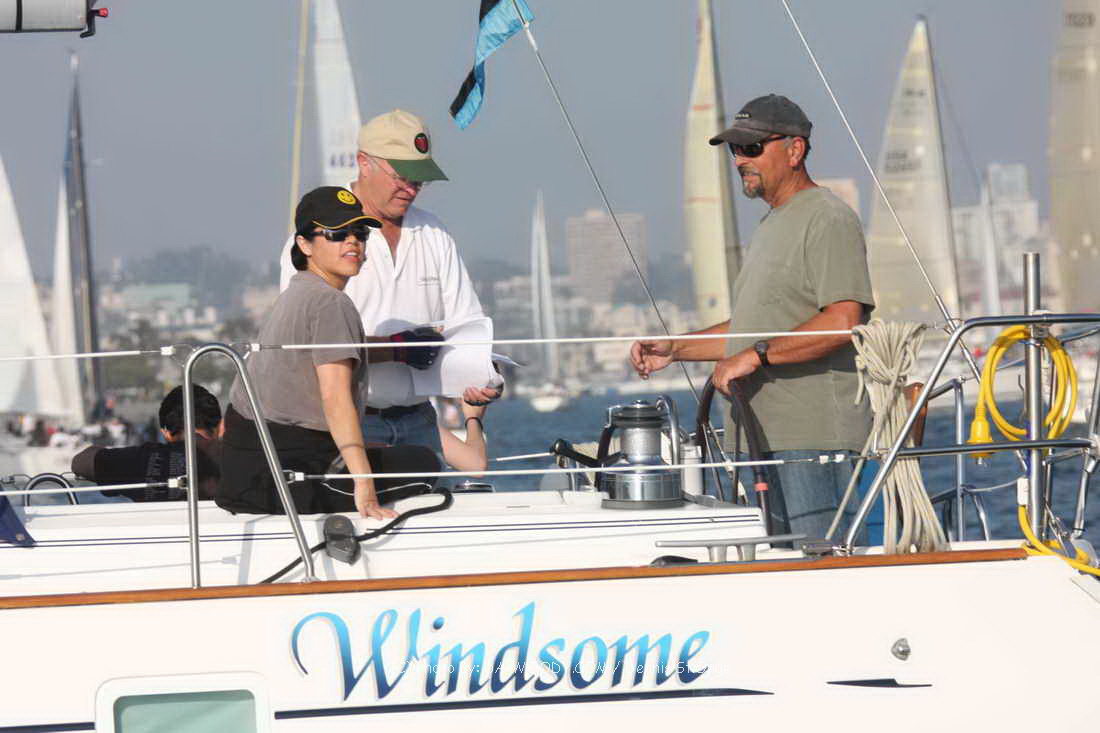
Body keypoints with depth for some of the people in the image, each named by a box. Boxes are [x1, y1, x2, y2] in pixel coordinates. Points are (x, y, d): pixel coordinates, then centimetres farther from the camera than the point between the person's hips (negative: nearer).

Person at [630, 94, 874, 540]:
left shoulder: (828, 220, -9)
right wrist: (674, 349, 19)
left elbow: (843, 322, -21)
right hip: (771, 436, 10)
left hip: (815, 435, -10)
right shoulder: (771, 227, 24)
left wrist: (757, 356, -21)